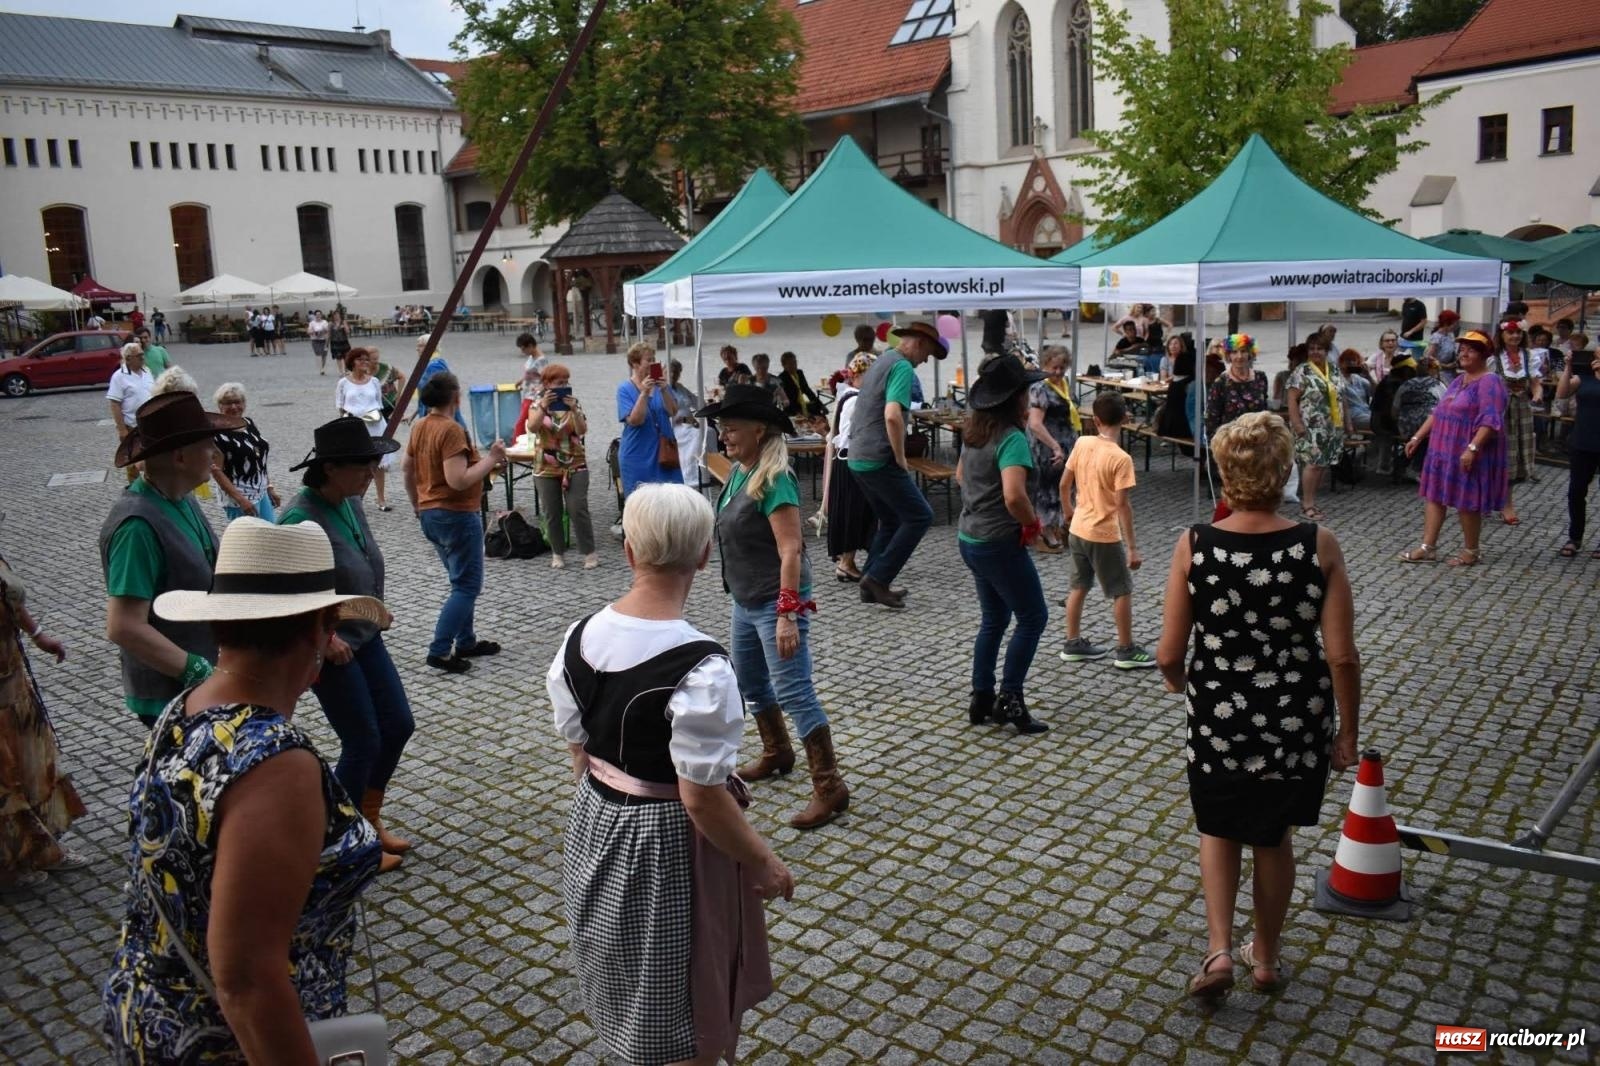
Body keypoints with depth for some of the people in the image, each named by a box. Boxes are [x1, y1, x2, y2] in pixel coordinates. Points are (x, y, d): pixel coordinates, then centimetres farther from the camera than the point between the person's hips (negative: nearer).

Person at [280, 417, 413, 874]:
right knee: (363, 742, 1)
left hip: (366, 637, 8)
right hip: (330, 648, -8)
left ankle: (369, 820, 32)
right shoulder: (301, 518, -25)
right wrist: (324, 637, -20)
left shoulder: (351, 502, 0)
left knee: (398, 725, 13)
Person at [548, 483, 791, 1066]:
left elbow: (579, 750, 4)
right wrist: (763, 864, -10)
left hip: (595, 826, 7)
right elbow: (701, 799, -24)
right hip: (668, 845, -7)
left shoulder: (579, 638, -7)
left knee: (627, 991, 29)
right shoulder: (700, 667, -28)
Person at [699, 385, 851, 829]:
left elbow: (791, 550, -25)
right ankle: (776, 753, 43)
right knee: (749, 680, 22)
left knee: (793, 692, -8)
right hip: (745, 600, 10)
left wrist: (788, 614, -29)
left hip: (774, 602, -10)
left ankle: (830, 788, -2)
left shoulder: (774, 480, -21)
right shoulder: (738, 472, 6)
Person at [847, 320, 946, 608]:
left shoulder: (881, 361, 19)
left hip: (858, 457, 10)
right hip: (879, 459, -10)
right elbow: (892, 416, -28)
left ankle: (873, 585, 17)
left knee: (891, 520, 18)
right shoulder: (902, 367, -13)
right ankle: (878, 578, -4)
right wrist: (901, 460, -17)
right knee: (919, 515, -3)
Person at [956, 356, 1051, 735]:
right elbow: (1014, 496, -33)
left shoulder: (976, 431, 8)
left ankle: (981, 699, 23)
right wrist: (1033, 522, -15)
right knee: (1033, 617, 4)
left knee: (994, 619, 18)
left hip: (969, 539, 9)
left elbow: (960, 474, 26)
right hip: (999, 543, -9)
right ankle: (1009, 699, 4)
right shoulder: (1012, 438, -20)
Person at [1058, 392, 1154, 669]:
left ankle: (1073, 644, 25)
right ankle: (1126, 650, 15)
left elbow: (1064, 484, 6)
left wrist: (1068, 509, 26)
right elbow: (1122, 505, -21)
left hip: (1077, 530, 6)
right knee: (1122, 591, 8)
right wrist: (1132, 548, -15)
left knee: (1079, 587, 18)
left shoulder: (1082, 443, -3)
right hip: (1103, 535, -6)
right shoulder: (1121, 458, -20)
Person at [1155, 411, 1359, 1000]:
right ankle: (1266, 958, 40)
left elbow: (1169, 655, -11)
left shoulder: (1194, 546, -15)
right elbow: (1342, 656, -13)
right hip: (1298, 724, 1)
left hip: (1218, 721, -1)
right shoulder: (1319, 545, -14)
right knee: (1274, 837, 24)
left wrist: (1176, 680, 12)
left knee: (1219, 830, 26)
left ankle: (1218, 950, 15)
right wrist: (1347, 732, 2)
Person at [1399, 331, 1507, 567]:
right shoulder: (1459, 381, 14)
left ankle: (1471, 551, 15)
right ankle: (1428, 548, 9)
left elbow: (1490, 421, -23)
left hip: (1467, 454, -9)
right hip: (1444, 449, 9)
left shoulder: (1489, 382, -14)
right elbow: (1438, 412, 18)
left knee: (1467, 503, 1)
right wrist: (1417, 437, 13)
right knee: (1434, 496, 6)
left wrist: (1472, 448, -31)